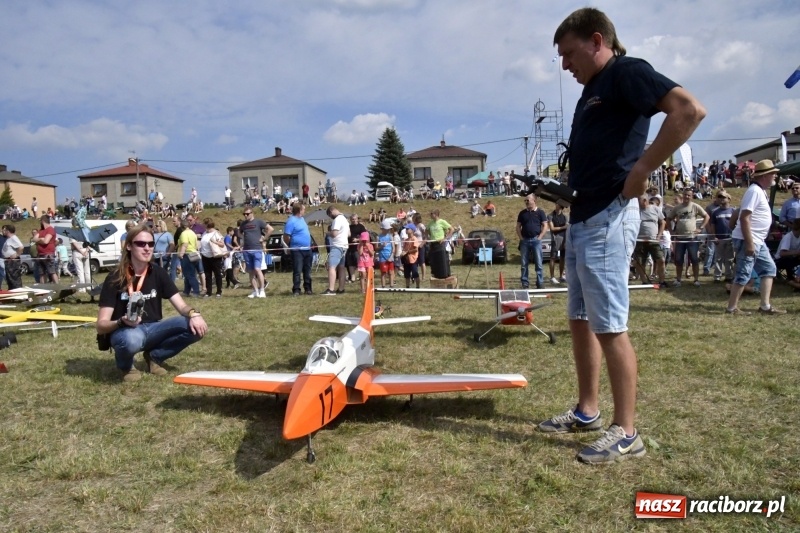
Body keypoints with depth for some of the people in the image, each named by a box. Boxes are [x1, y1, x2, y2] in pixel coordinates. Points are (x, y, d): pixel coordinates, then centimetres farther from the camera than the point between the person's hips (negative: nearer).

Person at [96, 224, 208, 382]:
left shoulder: (158, 273, -1)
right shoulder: (115, 278, -12)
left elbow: (181, 306, -5)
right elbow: (101, 326, -13)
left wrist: (193, 314, -28)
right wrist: (122, 322, -35)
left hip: (152, 329, 4)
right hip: (125, 331, -4)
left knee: (196, 328, -20)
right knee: (131, 339, -41)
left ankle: (154, 356, 5)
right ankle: (126, 365, -2)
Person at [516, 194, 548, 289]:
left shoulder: (540, 212, 2)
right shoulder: (522, 213, 10)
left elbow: (545, 226, 0)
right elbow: (518, 226, 12)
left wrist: (539, 237, -8)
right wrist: (521, 238, 0)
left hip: (536, 240, -3)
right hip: (525, 240, 3)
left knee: (538, 263, -1)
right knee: (524, 264, 4)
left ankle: (540, 284, 3)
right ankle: (525, 283, 11)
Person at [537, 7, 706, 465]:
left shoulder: (626, 72, -5)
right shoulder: (592, 90, 22)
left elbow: (690, 109, -20)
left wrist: (642, 170, -19)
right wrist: (563, 189, 13)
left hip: (608, 218, -10)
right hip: (582, 218, 10)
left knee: (610, 326, -6)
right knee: (581, 321, 13)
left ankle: (626, 433, 7)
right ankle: (587, 411, 26)